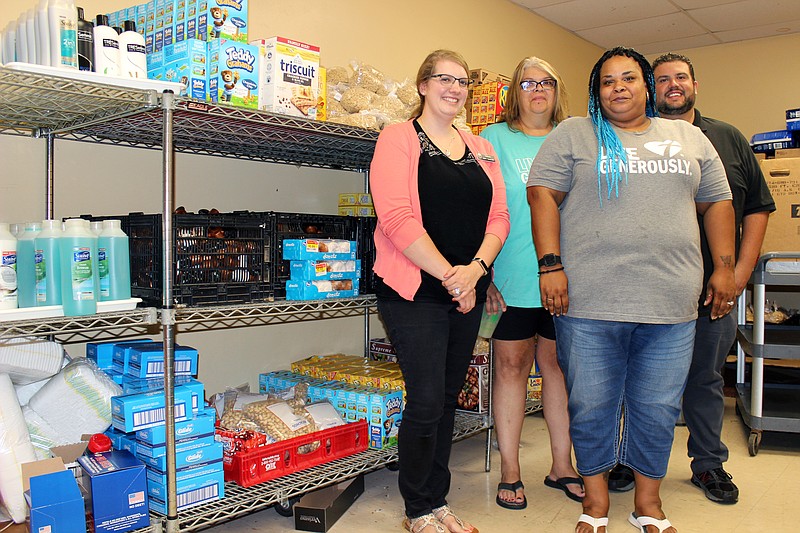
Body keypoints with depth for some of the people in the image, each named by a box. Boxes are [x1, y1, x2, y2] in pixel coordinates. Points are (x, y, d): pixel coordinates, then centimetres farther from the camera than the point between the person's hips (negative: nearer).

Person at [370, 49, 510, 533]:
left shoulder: (481, 149, 15)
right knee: (427, 402, -4)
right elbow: (397, 217, -15)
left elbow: (499, 217, 9)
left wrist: (476, 268, -9)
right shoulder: (398, 138, -3)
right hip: (415, 291, -6)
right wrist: (449, 275, -15)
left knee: (448, 398, 13)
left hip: (468, 290, 6)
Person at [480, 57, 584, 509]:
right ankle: (510, 471, 17)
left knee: (560, 366, 10)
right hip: (513, 279, -3)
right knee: (511, 367, 4)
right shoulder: (495, 139, 4)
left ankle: (562, 465, 25)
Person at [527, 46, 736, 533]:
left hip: (671, 306, 3)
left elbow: (717, 203, 18)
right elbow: (544, 195, -2)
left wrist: (724, 267, 9)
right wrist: (550, 265, -12)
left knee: (659, 410, 9)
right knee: (591, 407, 6)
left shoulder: (689, 138, 17)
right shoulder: (573, 135, 6)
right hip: (590, 303, -2)